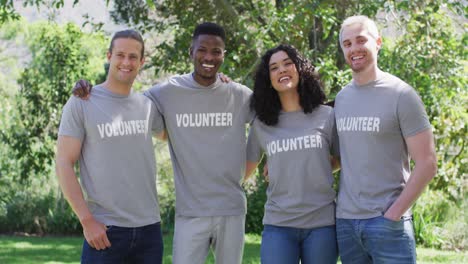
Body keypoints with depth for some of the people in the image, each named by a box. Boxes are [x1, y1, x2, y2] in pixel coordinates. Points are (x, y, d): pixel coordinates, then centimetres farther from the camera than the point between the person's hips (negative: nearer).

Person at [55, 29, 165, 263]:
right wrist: (87, 220, -13)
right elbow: (64, 164, -5)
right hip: (104, 230, -4)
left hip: (150, 227, 4)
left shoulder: (148, 105, 10)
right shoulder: (81, 103, -2)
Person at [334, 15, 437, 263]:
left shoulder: (401, 95, -5)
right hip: (345, 221, 5)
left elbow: (427, 164, -8)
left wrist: (393, 214, -12)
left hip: (387, 222, -5)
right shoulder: (341, 98, 11)